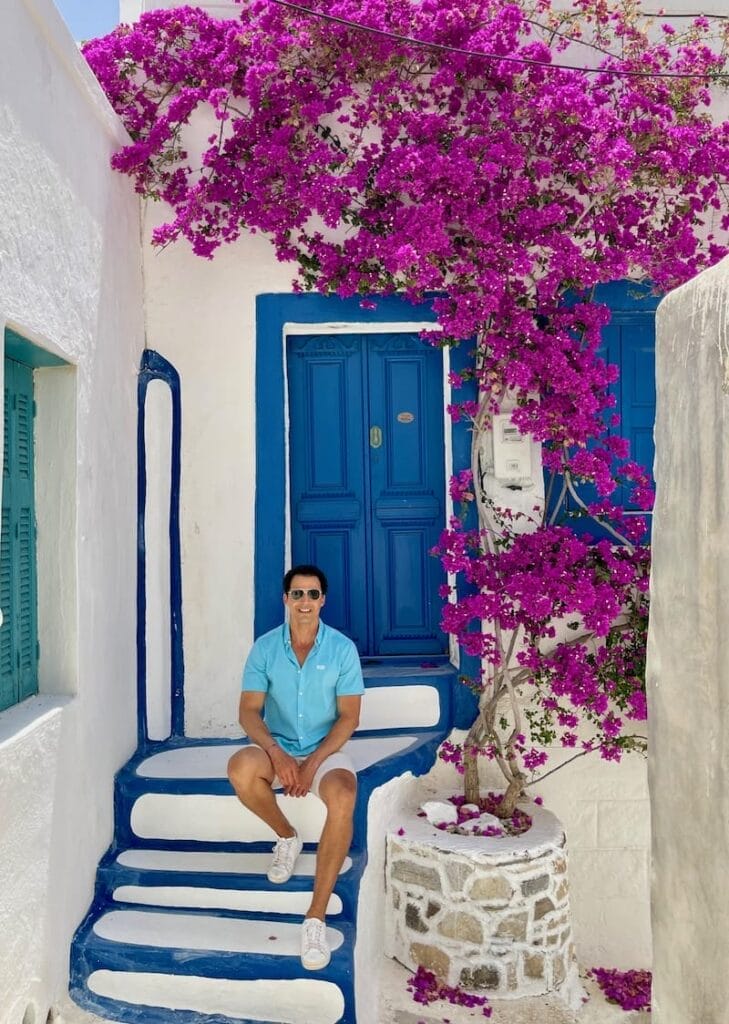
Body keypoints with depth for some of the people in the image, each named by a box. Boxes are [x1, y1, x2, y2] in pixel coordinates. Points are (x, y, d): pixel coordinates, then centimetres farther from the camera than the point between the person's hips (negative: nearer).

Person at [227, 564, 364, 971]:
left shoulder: (342, 648, -6)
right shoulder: (265, 647, -3)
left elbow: (349, 717, -6)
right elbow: (249, 712, -5)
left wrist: (314, 762, -18)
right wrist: (277, 754, -22)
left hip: (326, 749, -1)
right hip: (277, 747, 2)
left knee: (343, 799, -34)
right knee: (241, 769, -32)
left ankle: (317, 917, -23)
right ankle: (287, 836, 0)